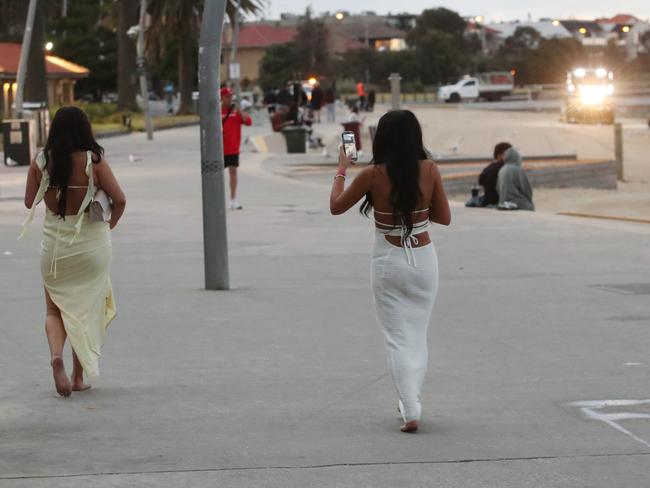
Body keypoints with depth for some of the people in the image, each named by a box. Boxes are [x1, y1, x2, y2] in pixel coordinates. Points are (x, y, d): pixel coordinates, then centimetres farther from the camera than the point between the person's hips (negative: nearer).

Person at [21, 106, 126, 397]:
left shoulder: (40, 162, -6)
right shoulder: (94, 161, -12)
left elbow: (29, 202, 0)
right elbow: (119, 199, -14)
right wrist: (111, 223, 4)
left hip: (54, 244, 1)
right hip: (91, 243, -1)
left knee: (55, 309, 12)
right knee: (87, 309, 14)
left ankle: (56, 354, -17)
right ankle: (79, 376, 16)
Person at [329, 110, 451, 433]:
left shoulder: (374, 174, -14)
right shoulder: (429, 170, -9)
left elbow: (336, 206, -1)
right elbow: (444, 217, 1)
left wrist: (342, 169, 12)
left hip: (389, 263, -2)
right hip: (423, 260, 2)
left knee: (398, 339, 3)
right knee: (418, 336, 18)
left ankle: (410, 412, -7)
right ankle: (410, 401, 23)